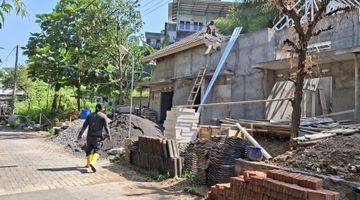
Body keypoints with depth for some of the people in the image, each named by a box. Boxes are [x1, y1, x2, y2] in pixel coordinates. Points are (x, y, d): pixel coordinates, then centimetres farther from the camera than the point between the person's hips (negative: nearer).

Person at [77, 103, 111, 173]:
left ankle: (88, 163, 35)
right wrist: (109, 135, 4)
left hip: (90, 135, 4)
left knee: (89, 149, 22)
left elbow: (84, 126, 3)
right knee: (97, 151, -1)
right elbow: (106, 127, -7)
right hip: (98, 136, -4)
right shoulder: (103, 116, -4)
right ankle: (92, 163, -27)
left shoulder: (90, 115, 6)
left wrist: (80, 135, 6)